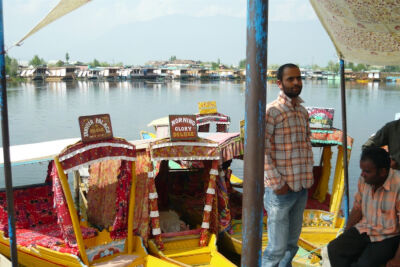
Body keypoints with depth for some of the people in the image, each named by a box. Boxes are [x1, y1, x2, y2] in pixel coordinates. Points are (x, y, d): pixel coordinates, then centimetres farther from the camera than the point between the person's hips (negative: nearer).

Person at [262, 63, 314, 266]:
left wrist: (309, 173, 10)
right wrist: (277, 184, -16)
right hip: (281, 189, -7)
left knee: (292, 243, 17)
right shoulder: (271, 111, -12)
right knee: (277, 247, -2)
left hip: (302, 188, 7)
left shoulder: (303, 112, 11)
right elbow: (262, 151, -16)